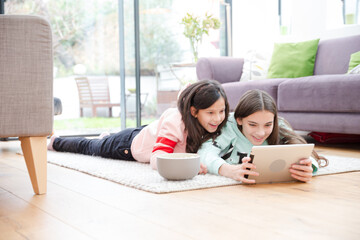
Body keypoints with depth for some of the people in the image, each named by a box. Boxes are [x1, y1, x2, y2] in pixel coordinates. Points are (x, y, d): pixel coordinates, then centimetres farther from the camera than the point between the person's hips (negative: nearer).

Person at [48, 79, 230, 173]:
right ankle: (56, 142, 53)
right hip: (131, 144, -5)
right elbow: (157, 157, -50)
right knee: (88, 147, 25)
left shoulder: (211, 124, -24)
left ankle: (106, 138, 68)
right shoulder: (176, 122, -44)